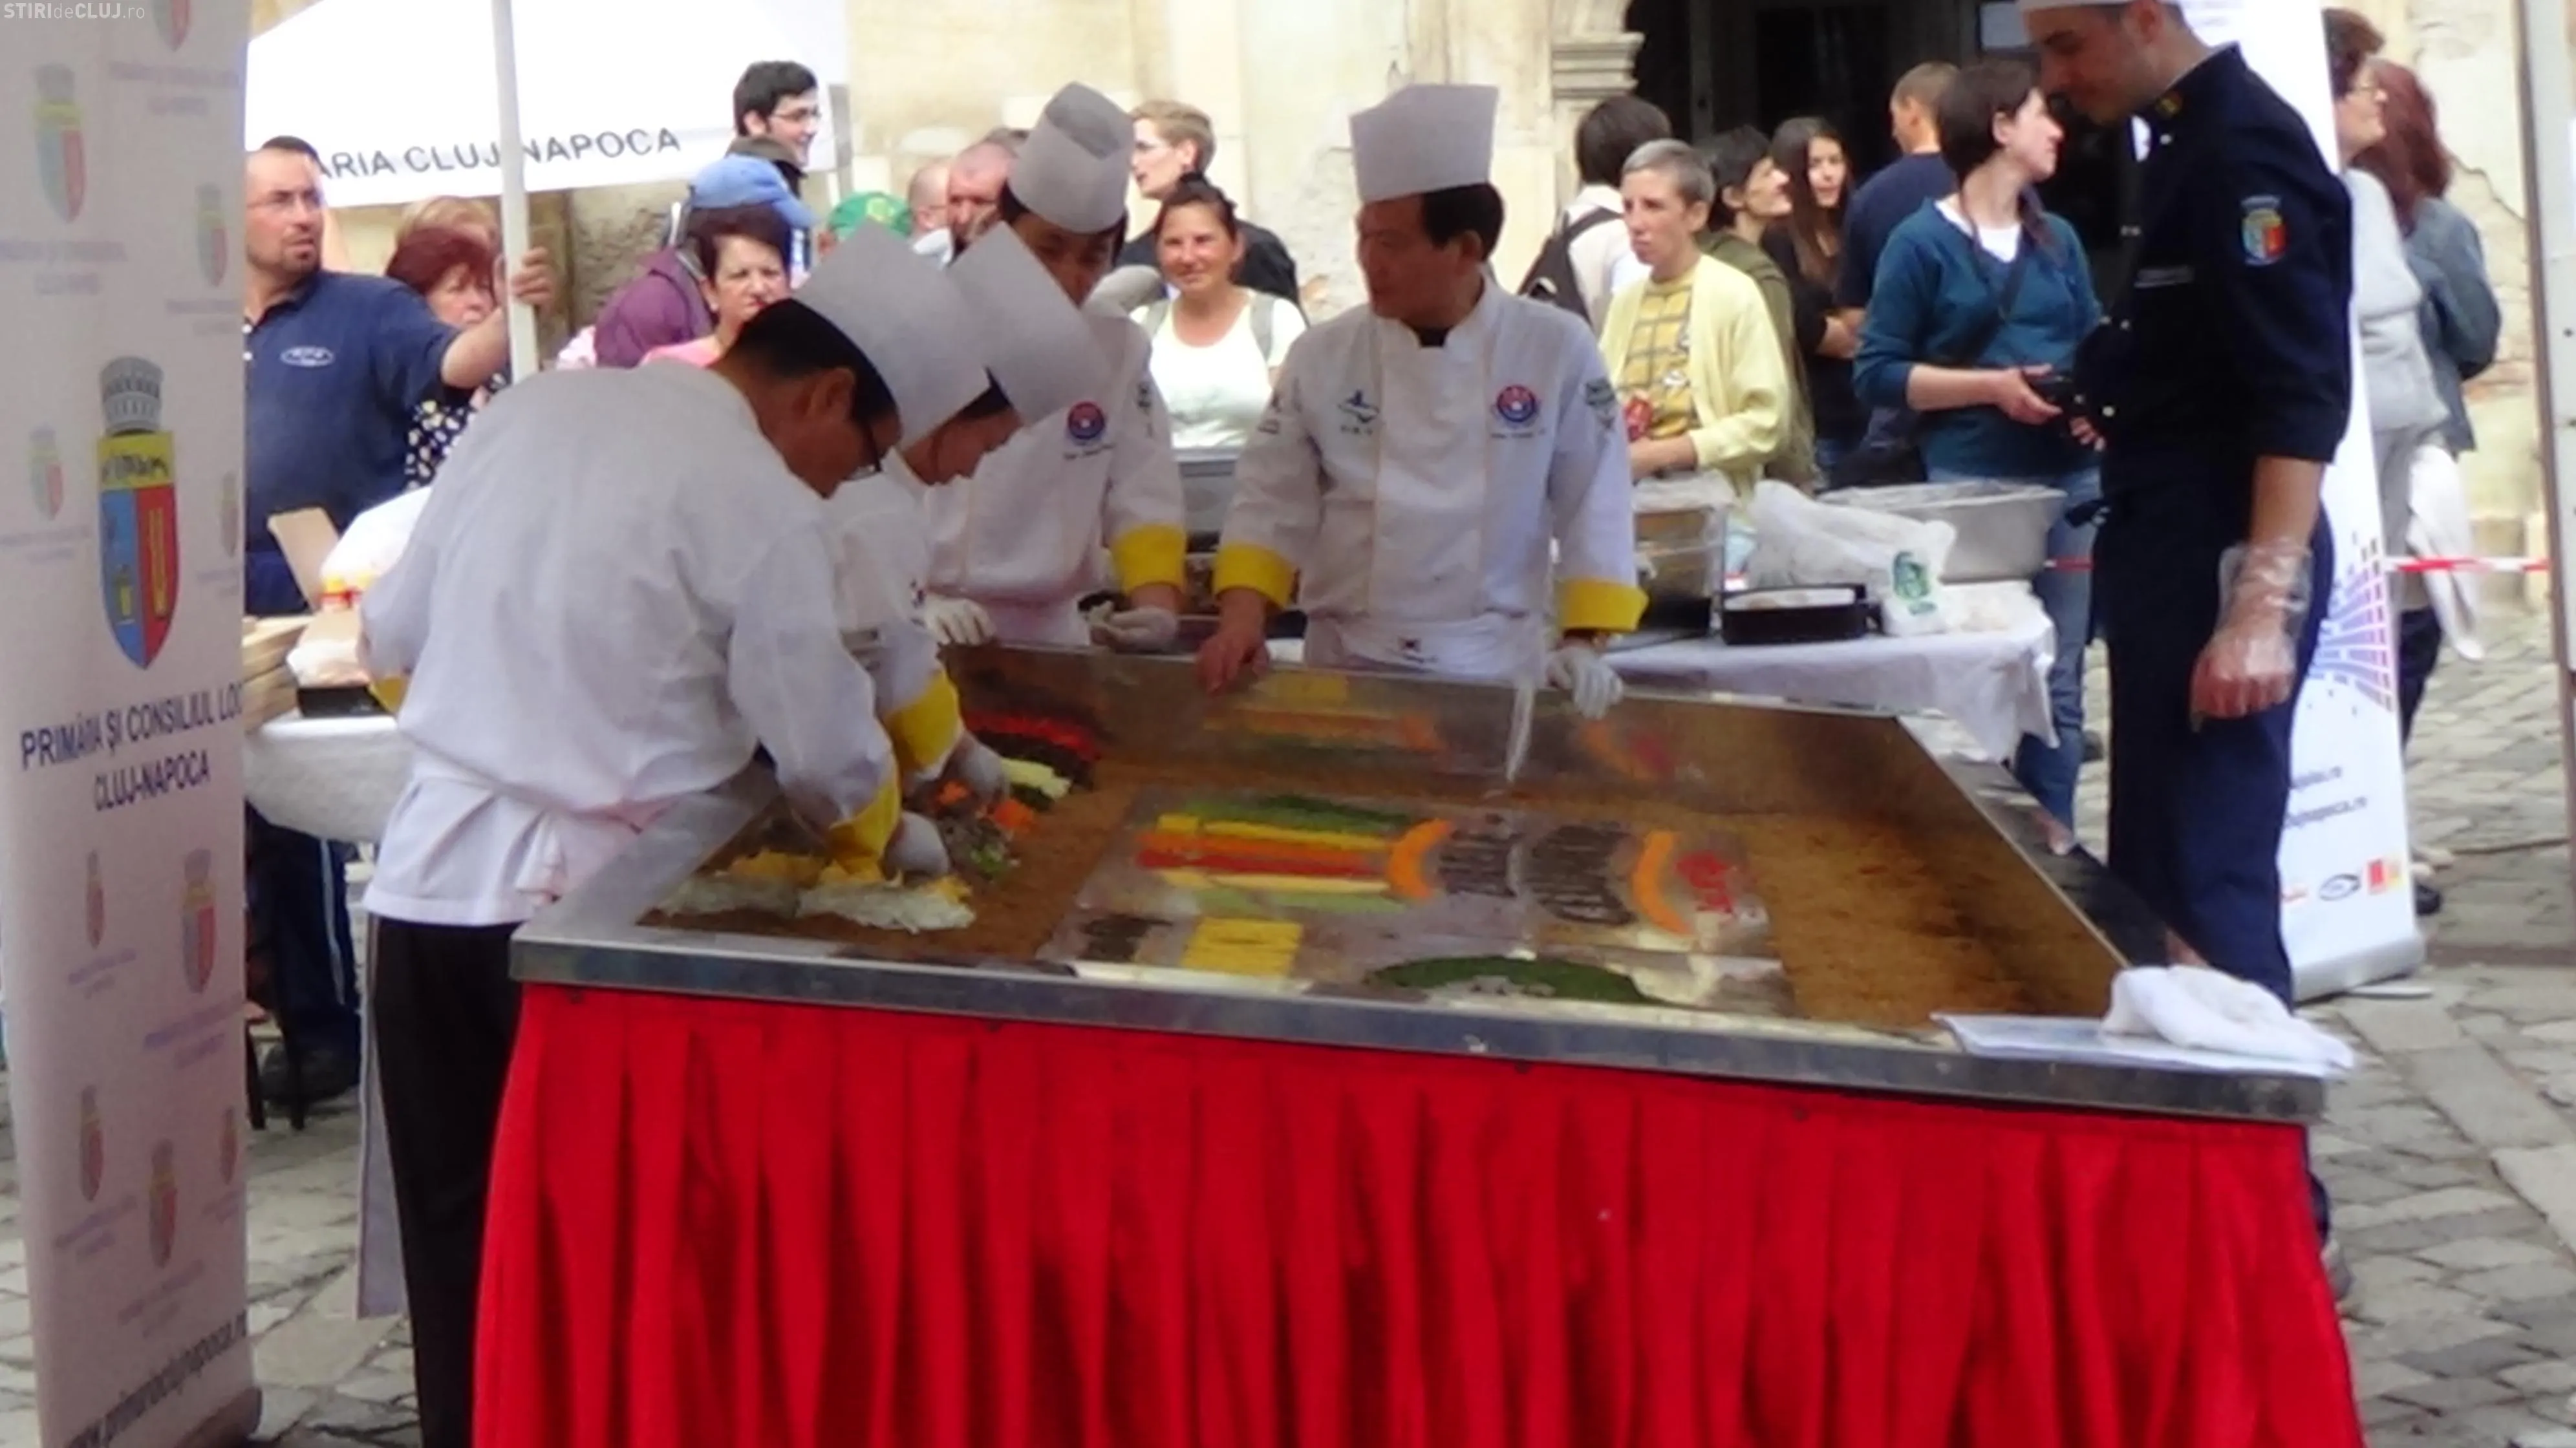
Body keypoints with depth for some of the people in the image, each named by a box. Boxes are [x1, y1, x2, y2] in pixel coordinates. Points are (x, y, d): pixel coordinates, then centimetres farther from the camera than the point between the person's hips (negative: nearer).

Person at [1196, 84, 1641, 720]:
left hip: (1496, 667, -1)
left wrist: (1583, 645, -10)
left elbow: (1595, 507, -3)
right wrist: (1244, 617, -11)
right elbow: (1271, 502, 3)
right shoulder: (1323, 356, -1)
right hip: (1348, 665, 1)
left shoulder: (1557, 350, -5)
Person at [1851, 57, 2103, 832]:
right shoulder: (1922, 242, -3)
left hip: (2068, 482, 5)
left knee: (2058, 678, 5)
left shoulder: (2058, 238, 12)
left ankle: (2053, 837, 11)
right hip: (1970, 487, -5)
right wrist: (1993, 387, -15)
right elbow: (1878, 372, -6)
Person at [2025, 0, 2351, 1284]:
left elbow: (2305, 396, -23)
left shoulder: (2246, 150, -15)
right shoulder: (2185, 147, 14)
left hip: (2224, 561, -10)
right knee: (2150, 882, 13)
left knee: (2211, 889, -9)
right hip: (2172, 552, 10)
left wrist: (2263, 603, -28)